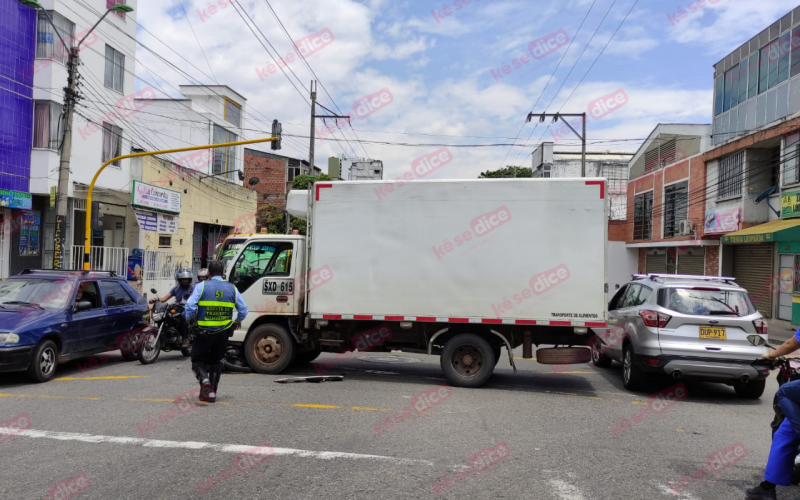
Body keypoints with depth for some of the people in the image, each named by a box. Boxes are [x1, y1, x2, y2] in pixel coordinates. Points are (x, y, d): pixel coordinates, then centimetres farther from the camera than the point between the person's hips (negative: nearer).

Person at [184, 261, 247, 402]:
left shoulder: (202, 286, -6)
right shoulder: (232, 288, 3)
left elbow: (190, 305, -15)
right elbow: (243, 310, 3)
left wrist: (189, 318, 5)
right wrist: (238, 321, 22)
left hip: (204, 332, -3)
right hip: (223, 332, 3)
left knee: (198, 359, 12)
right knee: (216, 360, 19)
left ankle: (204, 380, -17)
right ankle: (212, 393, 16)